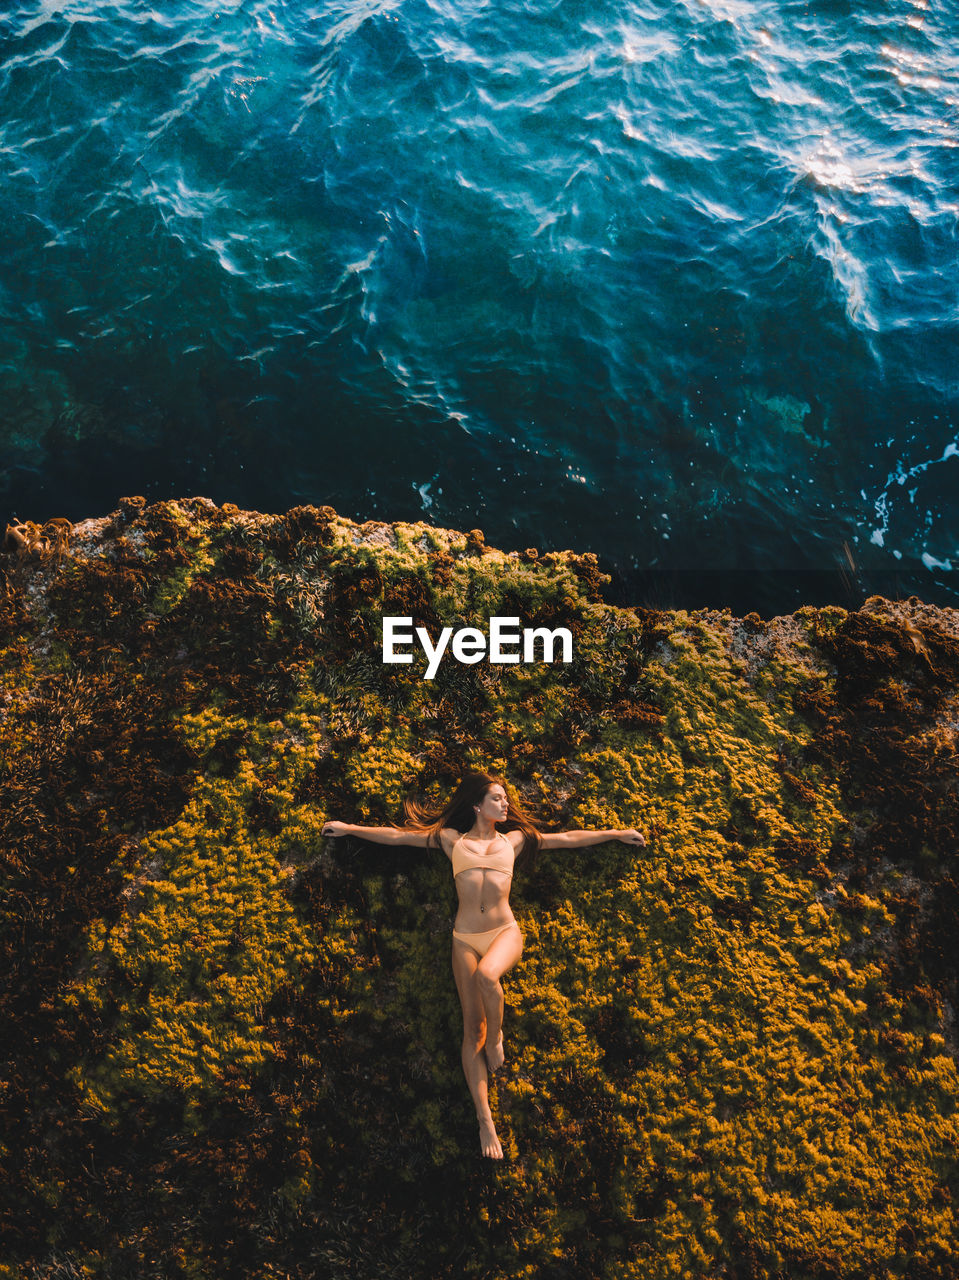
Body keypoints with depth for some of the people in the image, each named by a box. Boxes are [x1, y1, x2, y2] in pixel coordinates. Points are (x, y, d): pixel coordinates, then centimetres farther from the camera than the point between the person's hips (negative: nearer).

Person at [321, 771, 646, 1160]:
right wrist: (350, 828, 10)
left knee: (486, 975, -34)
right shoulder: (452, 839, 11)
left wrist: (615, 833, 20)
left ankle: (496, 1037, -4)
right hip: (466, 938, 0)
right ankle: (485, 1119, -1)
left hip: (504, 932, 0)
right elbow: (399, 835, 12)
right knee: (471, 1027, -6)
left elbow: (567, 838, 19)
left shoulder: (513, 839, 15)